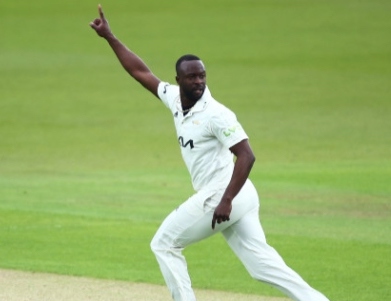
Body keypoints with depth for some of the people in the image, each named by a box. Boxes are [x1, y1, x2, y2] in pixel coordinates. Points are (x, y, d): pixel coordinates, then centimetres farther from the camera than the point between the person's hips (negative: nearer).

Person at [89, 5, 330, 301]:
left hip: (221, 195, -8)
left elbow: (247, 156, -20)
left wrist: (226, 201, -26)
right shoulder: (175, 99, 10)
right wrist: (110, 37, 16)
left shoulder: (216, 114, -14)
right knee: (261, 262, 2)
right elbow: (141, 72, 20)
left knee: (164, 244, 5)